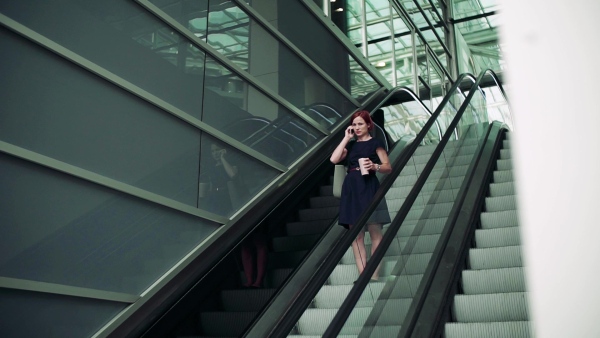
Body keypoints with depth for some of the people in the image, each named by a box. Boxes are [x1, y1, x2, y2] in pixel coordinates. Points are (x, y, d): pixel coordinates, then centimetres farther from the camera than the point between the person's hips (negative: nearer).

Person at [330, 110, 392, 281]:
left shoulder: (375, 143, 5)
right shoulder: (351, 145, 18)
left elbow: (388, 167, 3)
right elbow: (334, 159, 2)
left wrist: (374, 166, -17)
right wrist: (346, 138, 6)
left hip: (369, 188, -5)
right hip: (351, 189, 5)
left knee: (375, 232, -6)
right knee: (356, 236, 0)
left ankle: (374, 275, -4)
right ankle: (362, 276, 1)